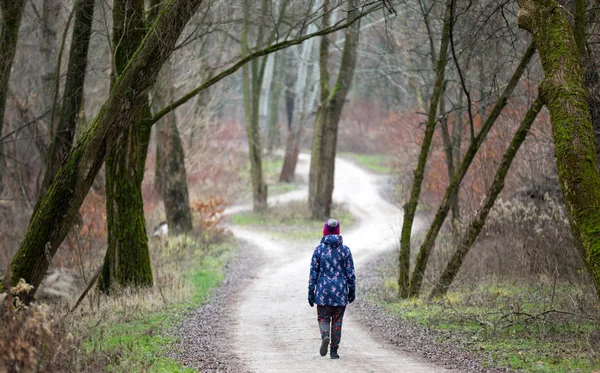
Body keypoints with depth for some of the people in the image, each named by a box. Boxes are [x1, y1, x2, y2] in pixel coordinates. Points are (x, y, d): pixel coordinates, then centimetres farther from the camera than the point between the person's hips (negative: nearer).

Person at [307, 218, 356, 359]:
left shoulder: (319, 249, -3)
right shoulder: (345, 250, -2)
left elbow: (313, 272, -3)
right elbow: (350, 273, 0)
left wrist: (311, 292, 3)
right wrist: (352, 291, 9)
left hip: (323, 290, -1)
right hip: (340, 290, 1)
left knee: (323, 318, 10)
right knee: (337, 320, 10)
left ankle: (325, 336, -19)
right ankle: (334, 350, 9)